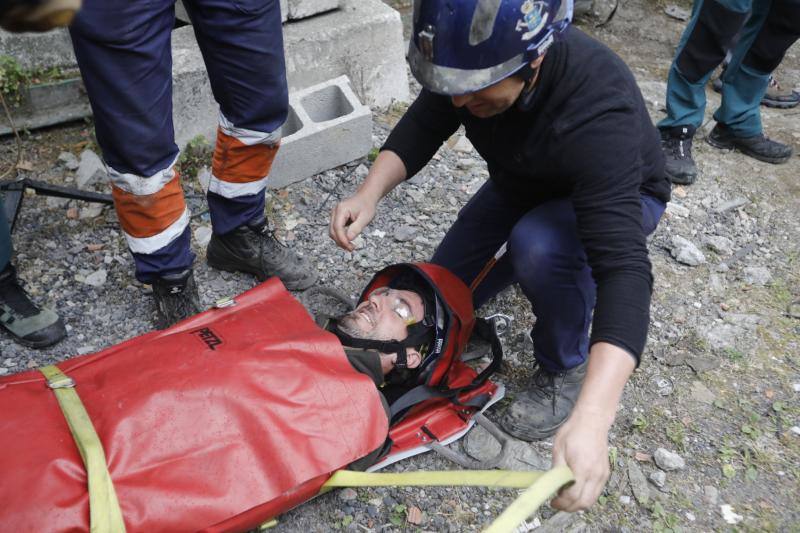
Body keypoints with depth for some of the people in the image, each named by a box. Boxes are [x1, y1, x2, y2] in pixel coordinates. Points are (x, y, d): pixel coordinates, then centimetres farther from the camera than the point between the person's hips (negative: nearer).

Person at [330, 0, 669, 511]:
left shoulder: (596, 114, -43)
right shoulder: (477, 55, -27)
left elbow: (624, 267, -50)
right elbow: (422, 126, -13)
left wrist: (591, 419, -60)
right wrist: (370, 192, -32)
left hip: (620, 194, -5)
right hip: (522, 181, 5)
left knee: (540, 245, -38)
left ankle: (565, 370, -9)